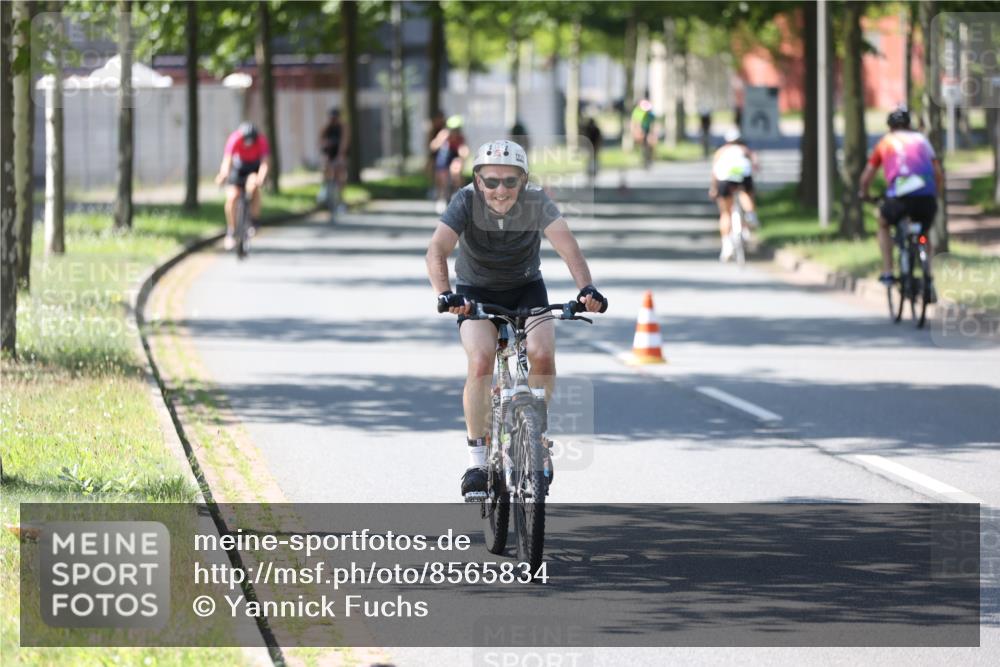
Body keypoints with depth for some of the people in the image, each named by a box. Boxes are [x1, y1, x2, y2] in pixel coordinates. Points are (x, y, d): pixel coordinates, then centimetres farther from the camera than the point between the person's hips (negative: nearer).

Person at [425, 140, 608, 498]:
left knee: (543, 354, -23)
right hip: (477, 293, -1)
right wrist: (444, 294, -54)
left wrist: (586, 287, -51)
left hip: (526, 288, 1)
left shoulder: (536, 202, -22)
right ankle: (477, 458, -14)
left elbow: (567, 245, -34)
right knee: (481, 360, -25)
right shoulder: (466, 202, -24)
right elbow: (437, 250, -36)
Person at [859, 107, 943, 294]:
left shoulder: (885, 142, 17)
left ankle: (887, 273, 19)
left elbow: (867, 175, 18)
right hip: (927, 196, 2)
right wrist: (938, 193, 34)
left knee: (883, 225, 29)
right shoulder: (921, 139, 21)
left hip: (900, 196, -2)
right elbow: (938, 172, 17)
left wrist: (863, 193, 38)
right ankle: (928, 283, 15)